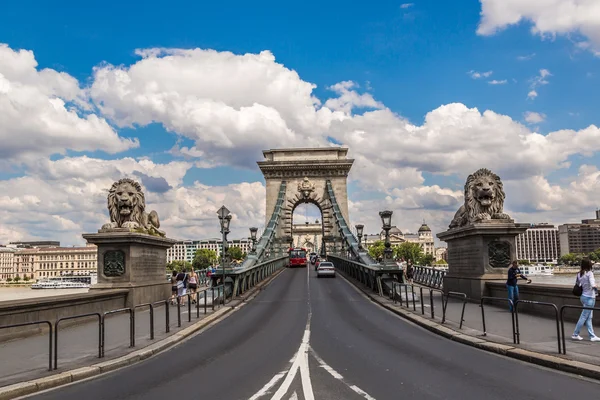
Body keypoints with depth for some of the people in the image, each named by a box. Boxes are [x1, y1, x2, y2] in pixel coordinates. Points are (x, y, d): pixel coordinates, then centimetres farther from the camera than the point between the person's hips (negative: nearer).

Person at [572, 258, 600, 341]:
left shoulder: (579, 274, 4)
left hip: (584, 296, 7)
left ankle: (592, 336, 17)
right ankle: (575, 334, 7)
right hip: (589, 297, -7)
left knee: (589, 317, 12)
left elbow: (577, 284, 10)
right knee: (584, 317, 1)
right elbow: (593, 285, -25)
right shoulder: (589, 273, -16)